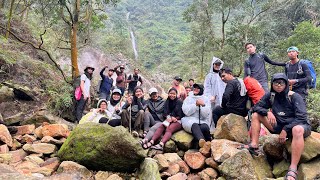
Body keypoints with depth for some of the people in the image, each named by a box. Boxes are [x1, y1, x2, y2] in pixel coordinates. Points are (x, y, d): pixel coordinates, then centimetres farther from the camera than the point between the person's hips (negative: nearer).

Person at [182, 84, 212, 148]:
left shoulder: (206, 100, 15)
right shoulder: (188, 98, 16)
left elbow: (206, 114, 2)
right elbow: (187, 112, -2)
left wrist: (203, 105, -12)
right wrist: (196, 104, -9)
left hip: (202, 121, 2)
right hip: (189, 120, -2)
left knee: (205, 127, -36)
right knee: (195, 125, -38)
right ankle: (201, 140, -65)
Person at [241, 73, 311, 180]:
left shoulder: (294, 97, -14)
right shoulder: (270, 95, -2)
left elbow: (301, 118, -21)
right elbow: (256, 107, 0)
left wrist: (286, 130, -27)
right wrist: (268, 112, -20)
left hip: (298, 125, -5)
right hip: (279, 126, 5)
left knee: (297, 129, -42)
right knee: (256, 115, -3)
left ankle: (293, 170, -42)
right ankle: (254, 146, -16)